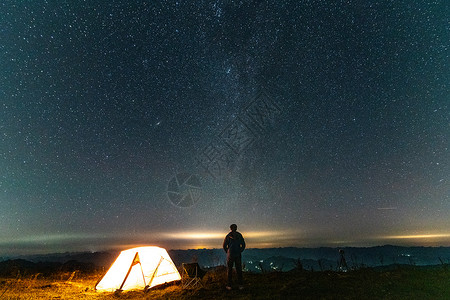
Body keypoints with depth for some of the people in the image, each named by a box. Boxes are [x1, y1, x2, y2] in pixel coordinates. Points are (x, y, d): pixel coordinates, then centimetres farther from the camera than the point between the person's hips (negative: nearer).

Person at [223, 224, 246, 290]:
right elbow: (243, 245, 4)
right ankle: (240, 285, 7)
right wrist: (240, 251, 11)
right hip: (238, 255, 2)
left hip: (230, 255, -2)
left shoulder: (228, 236, -4)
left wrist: (227, 252, 8)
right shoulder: (239, 235, 2)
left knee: (230, 270, 7)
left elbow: (224, 246, -3)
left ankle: (229, 285, 10)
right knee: (239, 270, 9)